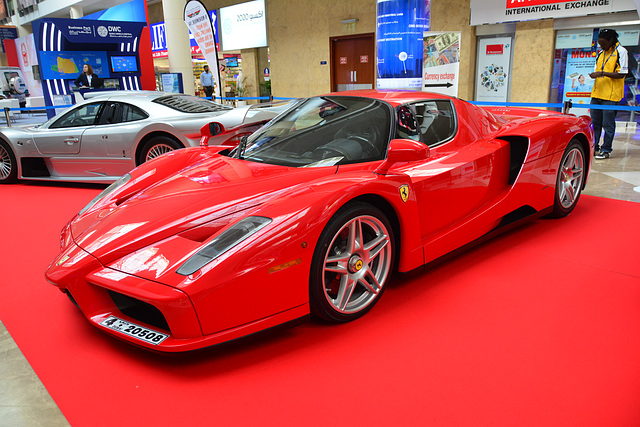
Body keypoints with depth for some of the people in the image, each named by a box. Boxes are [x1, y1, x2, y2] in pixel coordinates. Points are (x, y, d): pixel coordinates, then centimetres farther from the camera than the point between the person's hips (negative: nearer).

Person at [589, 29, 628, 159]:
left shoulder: (621, 52, -5)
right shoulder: (601, 53, 16)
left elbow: (621, 74, -10)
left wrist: (602, 73, -18)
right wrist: (594, 74, -1)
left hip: (611, 95, -6)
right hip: (597, 94, 6)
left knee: (608, 124, -3)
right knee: (595, 123, 9)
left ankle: (606, 150, 3)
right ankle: (593, 147, 18)